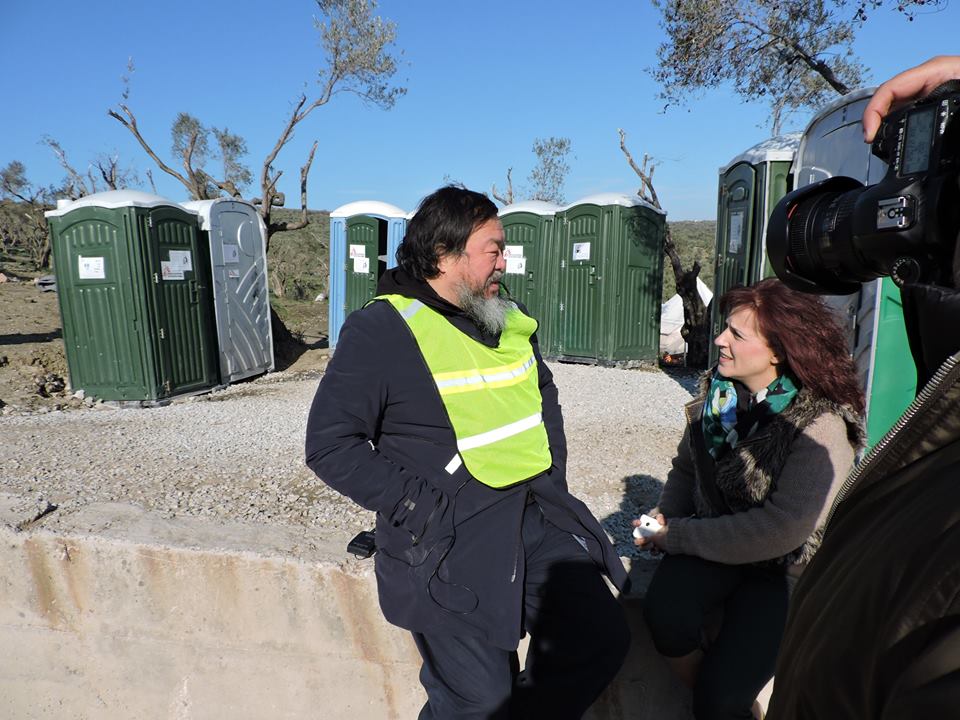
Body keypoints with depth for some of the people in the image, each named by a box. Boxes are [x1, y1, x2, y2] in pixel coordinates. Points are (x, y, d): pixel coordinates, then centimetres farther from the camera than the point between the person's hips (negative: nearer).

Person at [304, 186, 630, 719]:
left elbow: (546, 396, 23)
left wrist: (551, 480, 11)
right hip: (449, 539, -6)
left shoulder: (508, 320, 9)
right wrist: (420, 507, -15)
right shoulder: (380, 331, -11)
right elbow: (331, 444, -11)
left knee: (603, 637, 5)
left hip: (536, 515, 7)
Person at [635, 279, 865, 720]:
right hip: (712, 543, 4)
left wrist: (677, 535, -22)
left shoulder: (821, 426, -20)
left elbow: (783, 529, -26)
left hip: (783, 568, -3)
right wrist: (664, 516, -9)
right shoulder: (719, 391, -5)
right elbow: (685, 467, 9)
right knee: (665, 614, -27)